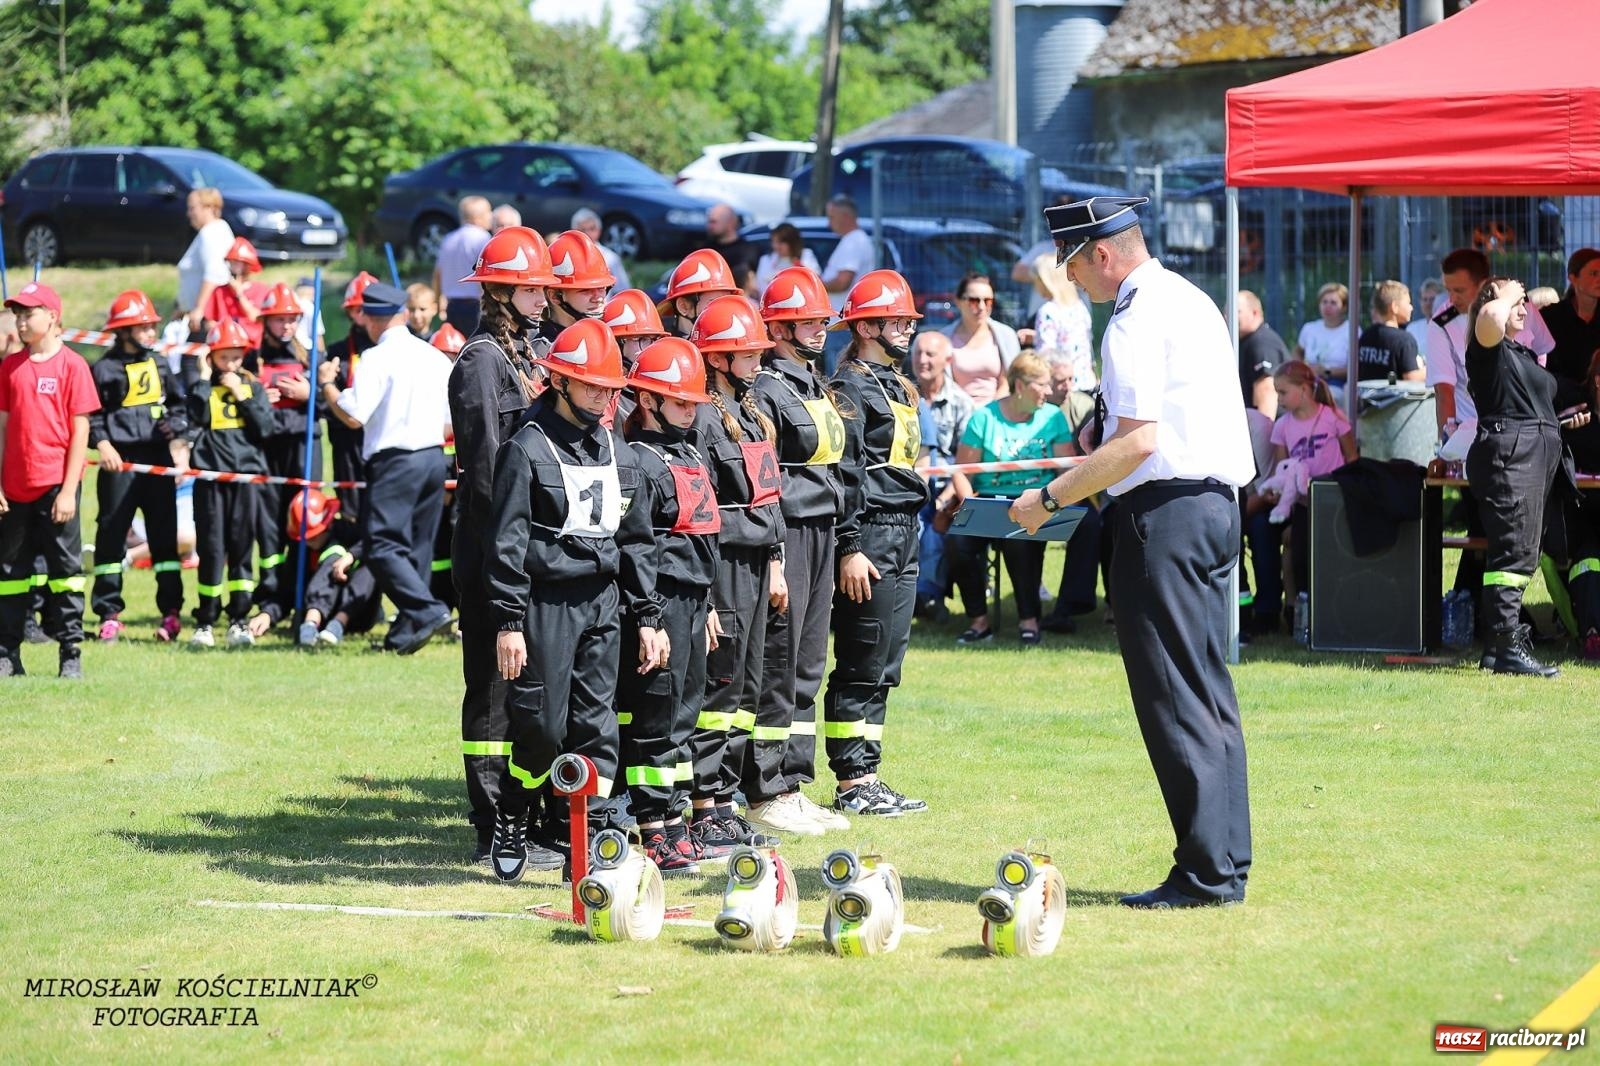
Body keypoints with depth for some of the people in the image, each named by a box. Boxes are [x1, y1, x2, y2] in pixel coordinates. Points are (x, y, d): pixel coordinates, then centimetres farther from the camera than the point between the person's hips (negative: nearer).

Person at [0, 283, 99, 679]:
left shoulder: (72, 365, -4)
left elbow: (80, 431, -6)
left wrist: (68, 490, -11)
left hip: (56, 486, -4)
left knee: (64, 568, 0)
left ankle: (71, 653, 5)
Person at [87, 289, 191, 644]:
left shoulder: (158, 365, 12)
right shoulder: (105, 368, -4)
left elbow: (177, 404, 20)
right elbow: (90, 414, -6)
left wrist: (178, 439, 6)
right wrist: (102, 444, -18)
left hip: (157, 457, 5)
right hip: (120, 460, -4)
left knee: (164, 534, 4)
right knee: (111, 534, -1)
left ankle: (171, 611, 7)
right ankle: (109, 613, 4)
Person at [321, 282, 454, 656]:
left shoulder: (378, 358, -9)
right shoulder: (435, 357, 12)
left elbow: (353, 416, -15)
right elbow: (452, 423, 13)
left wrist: (325, 384, 0)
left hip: (395, 461, -7)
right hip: (434, 457, 7)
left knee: (382, 544, -8)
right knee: (417, 549, 11)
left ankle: (427, 610, -25)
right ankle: (405, 633, 11)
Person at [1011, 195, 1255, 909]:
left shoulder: (1135, 324, -14)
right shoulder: (1193, 302, 17)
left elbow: (1137, 442, -20)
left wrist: (1051, 498, -14)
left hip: (1164, 511, -10)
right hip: (1217, 503, 10)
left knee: (1173, 698, -6)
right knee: (1209, 694, 12)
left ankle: (1206, 872, -7)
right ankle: (1228, 863, 13)